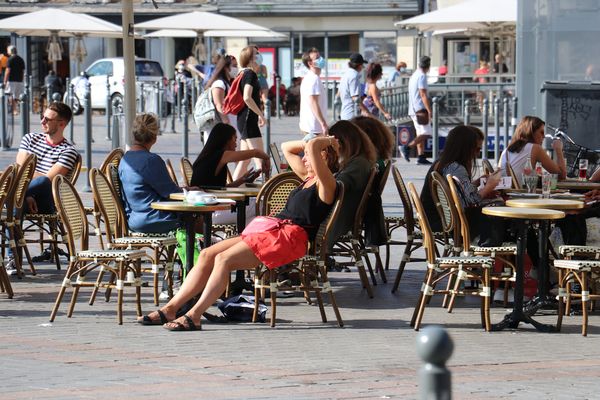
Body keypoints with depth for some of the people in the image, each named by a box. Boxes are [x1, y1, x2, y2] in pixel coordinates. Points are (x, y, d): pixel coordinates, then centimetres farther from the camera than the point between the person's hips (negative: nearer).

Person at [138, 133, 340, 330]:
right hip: (273, 229, 10)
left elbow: (313, 146, -19)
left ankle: (194, 316, -26)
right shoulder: (307, 177, 24)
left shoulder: (326, 183, -5)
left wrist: (329, 141, 0)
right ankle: (170, 308, -6)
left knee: (224, 259, -24)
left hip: (289, 237, -10)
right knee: (207, 254, -2)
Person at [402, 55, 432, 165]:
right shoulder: (422, 76, -13)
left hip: (413, 110, 10)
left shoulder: (414, 75, 17)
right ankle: (407, 147, -20)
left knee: (421, 134, 9)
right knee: (426, 133, -10)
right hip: (420, 109, -10)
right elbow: (423, 95, -19)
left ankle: (421, 156, 5)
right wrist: (429, 111, -18)